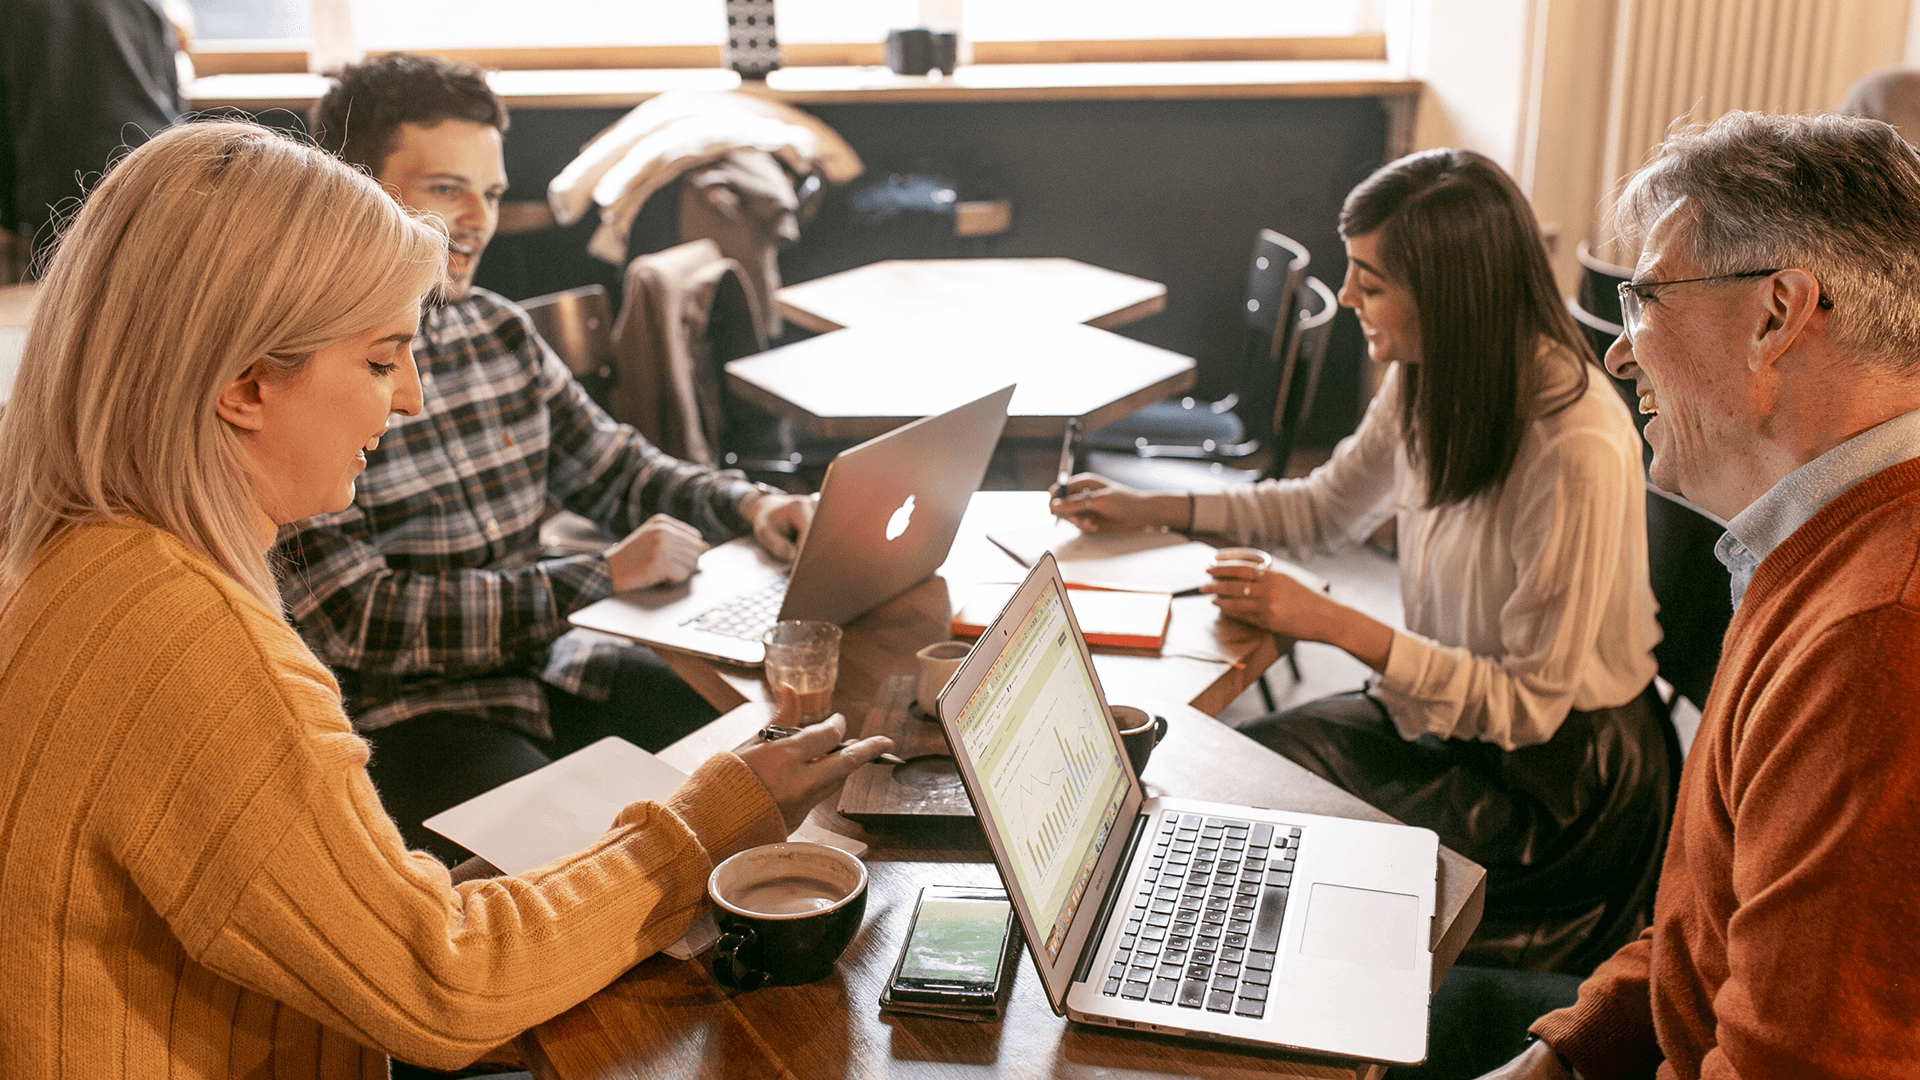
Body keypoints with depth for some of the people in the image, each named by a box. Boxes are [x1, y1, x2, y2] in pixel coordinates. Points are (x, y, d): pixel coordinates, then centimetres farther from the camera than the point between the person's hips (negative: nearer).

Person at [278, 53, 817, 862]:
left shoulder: (499, 331, 8)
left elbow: (616, 470, 18)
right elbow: (356, 624, -19)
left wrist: (749, 505, -3)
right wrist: (601, 578, -19)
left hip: (549, 666, 7)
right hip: (397, 715, -7)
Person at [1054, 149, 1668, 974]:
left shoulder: (1578, 449, -29)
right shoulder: (1430, 378, -5)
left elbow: (1530, 702, -23)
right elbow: (1326, 507, 13)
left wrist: (1336, 625, -27)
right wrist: (1151, 511, 6)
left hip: (1554, 764, -7)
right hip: (1443, 707, 7)